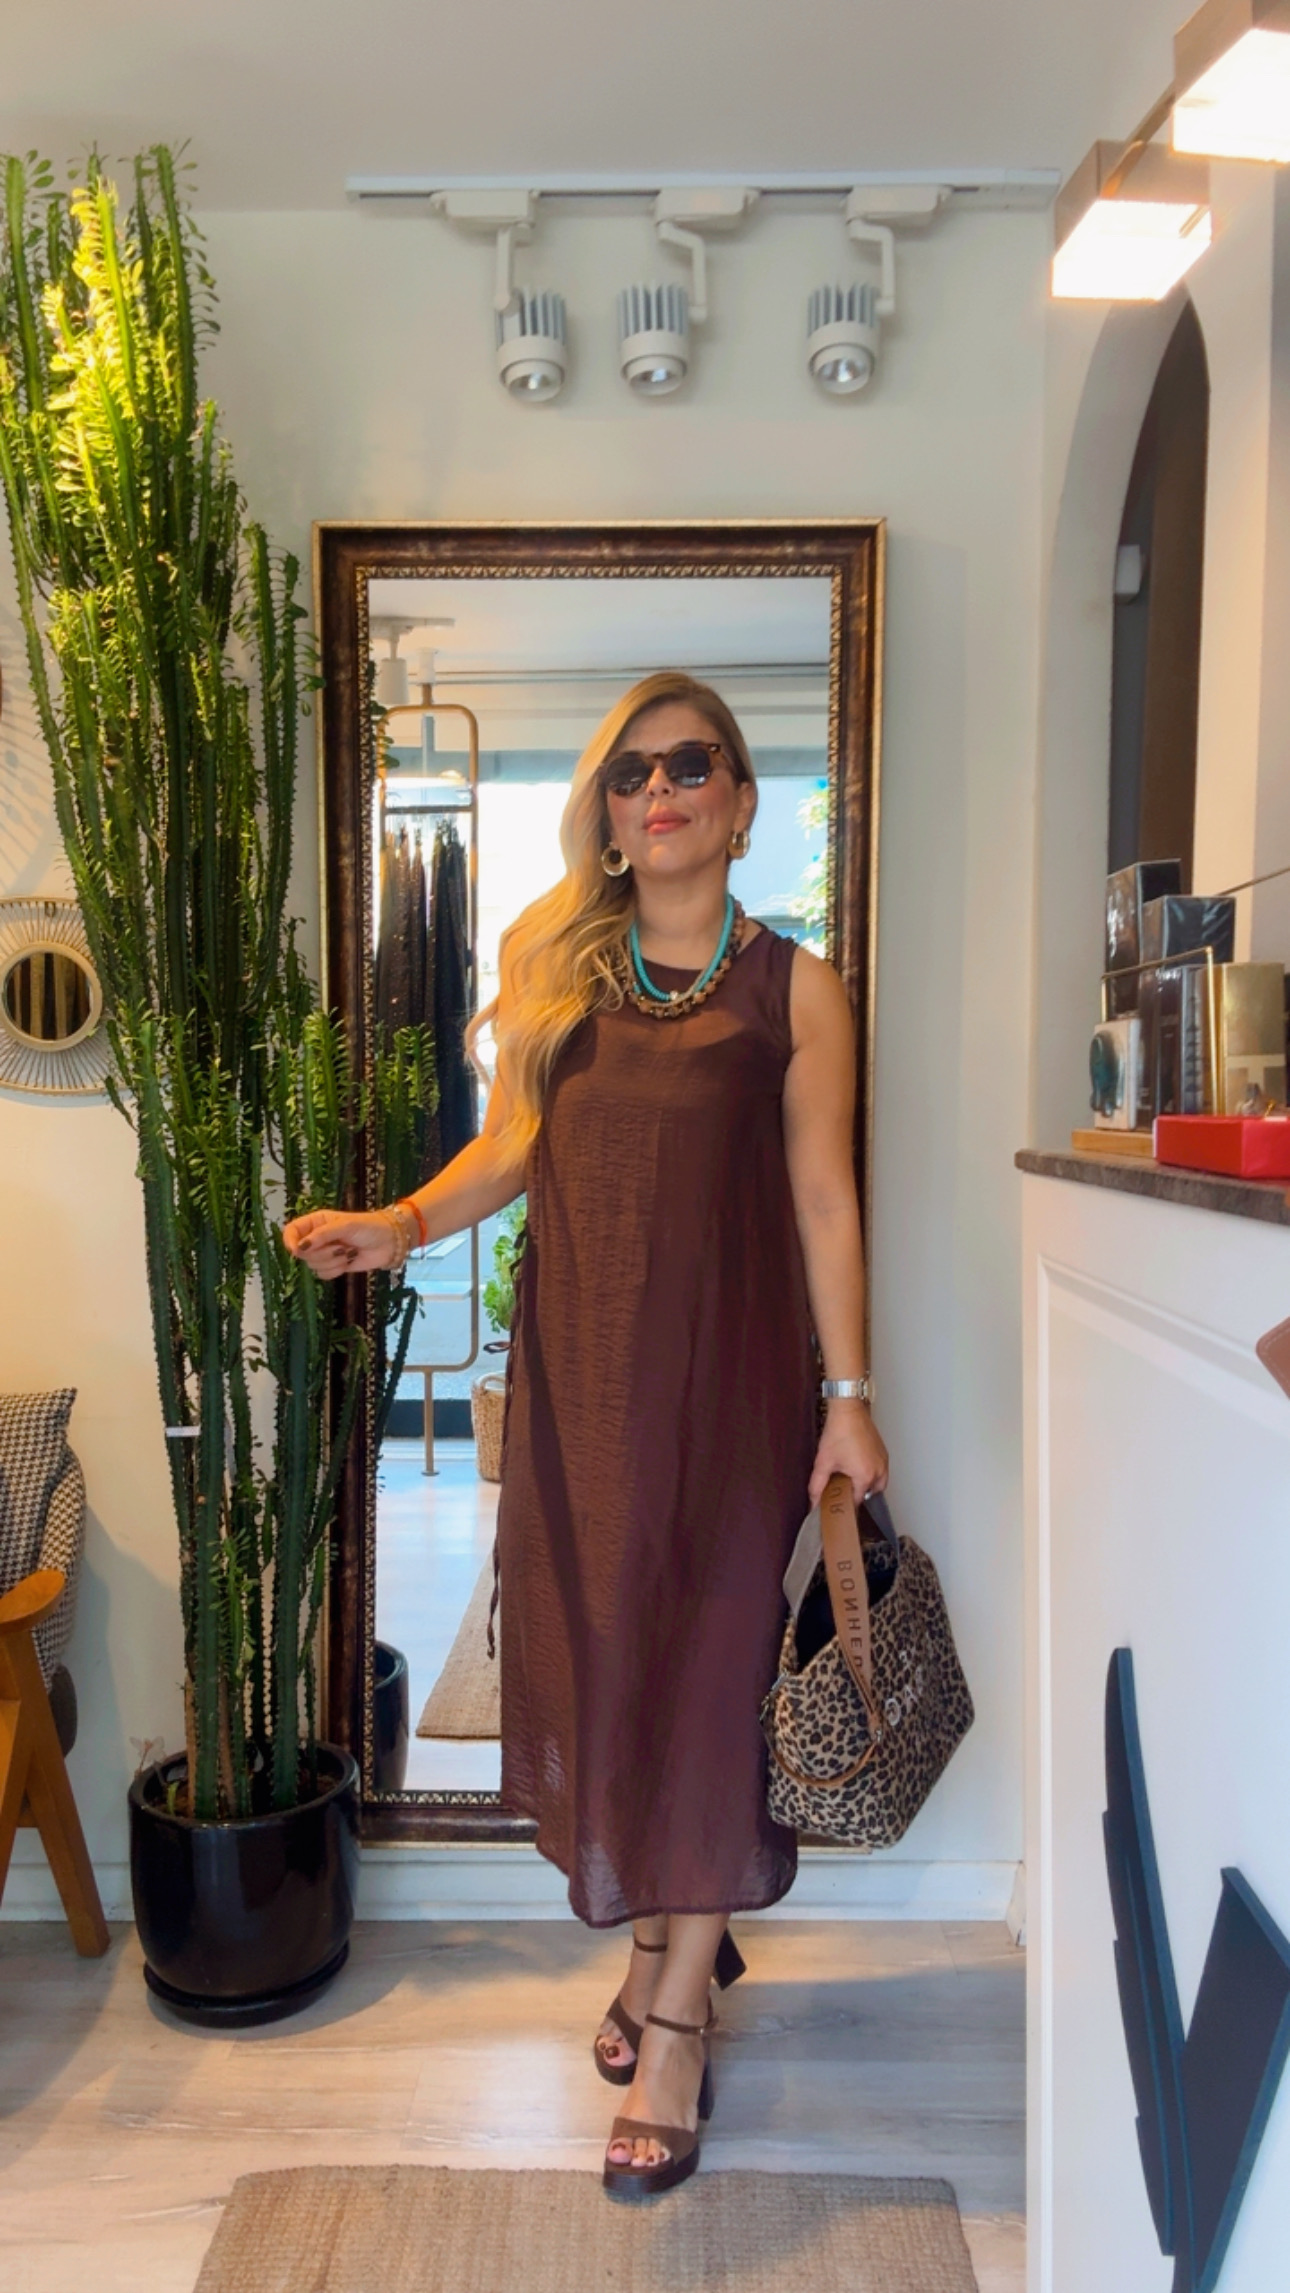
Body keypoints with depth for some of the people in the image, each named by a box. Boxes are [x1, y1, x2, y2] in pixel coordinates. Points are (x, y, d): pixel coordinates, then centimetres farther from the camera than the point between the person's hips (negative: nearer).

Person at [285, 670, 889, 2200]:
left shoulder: (792, 989, 1)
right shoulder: (553, 966, 8)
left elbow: (824, 1200, -1)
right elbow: (509, 1148, 10)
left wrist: (849, 1398, -4)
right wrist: (401, 1225, -8)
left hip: (728, 1368, -2)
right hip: (579, 1367, 3)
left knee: (706, 1676, 1)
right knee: (601, 1659, 11)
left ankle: (674, 2027, 18)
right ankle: (674, 1938, 36)